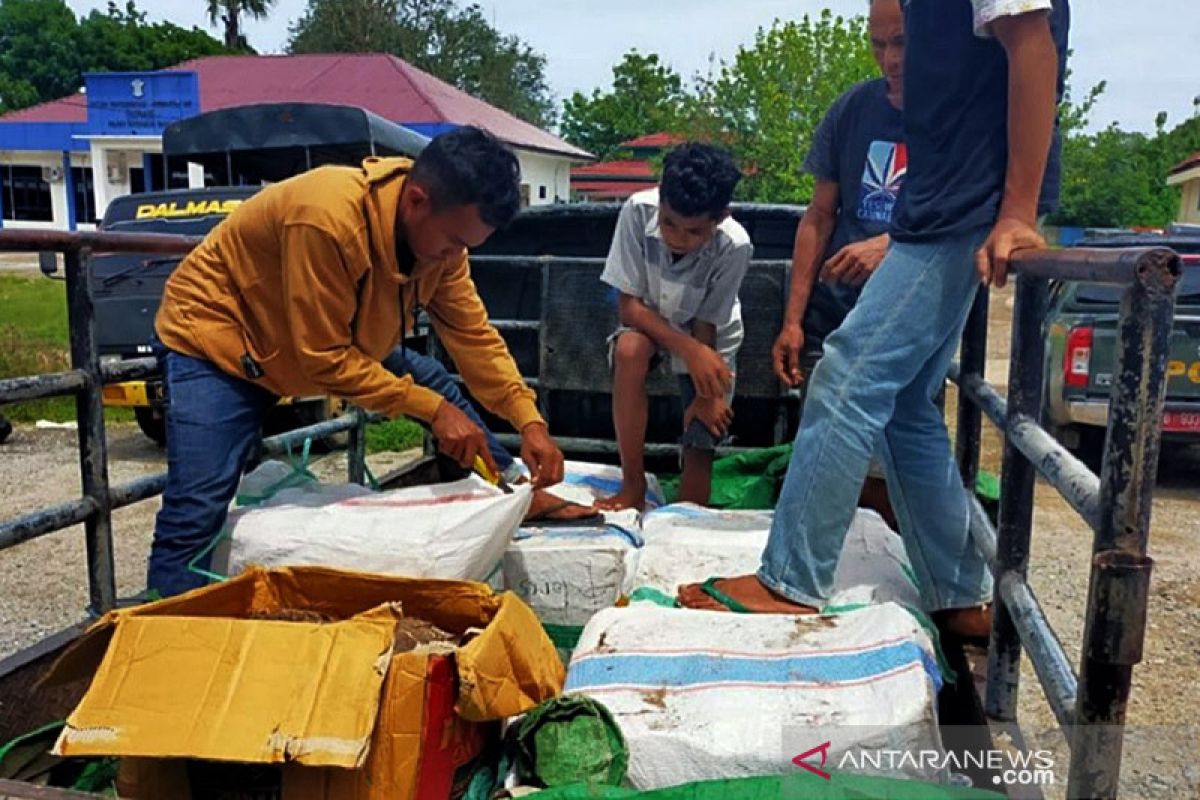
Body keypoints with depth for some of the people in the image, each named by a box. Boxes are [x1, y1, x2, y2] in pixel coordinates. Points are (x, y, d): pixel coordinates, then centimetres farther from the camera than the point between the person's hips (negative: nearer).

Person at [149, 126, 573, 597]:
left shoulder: (440, 234, -14)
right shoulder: (329, 218, -37)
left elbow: (473, 335, -9)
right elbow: (325, 358, -31)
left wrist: (529, 422, -19)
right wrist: (431, 408, -31)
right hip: (216, 333, -7)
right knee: (196, 514, -18)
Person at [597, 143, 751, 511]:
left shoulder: (734, 246, -31)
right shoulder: (638, 211, -30)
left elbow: (705, 323, -18)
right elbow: (628, 305, -25)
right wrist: (688, 349, -35)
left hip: (710, 339, 0)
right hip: (648, 323, 0)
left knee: (700, 444, -10)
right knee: (629, 349, -33)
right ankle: (633, 487, -22)